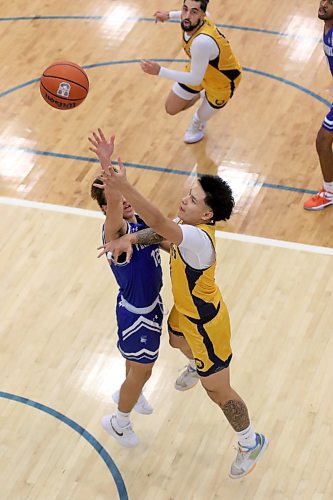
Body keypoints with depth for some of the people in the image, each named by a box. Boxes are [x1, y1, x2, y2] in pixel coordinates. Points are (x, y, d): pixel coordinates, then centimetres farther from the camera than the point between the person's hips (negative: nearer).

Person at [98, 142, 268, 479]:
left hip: (205, 322, -9)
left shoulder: (198, 238, -43)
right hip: (185, 310, 9)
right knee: (177, 341, 41)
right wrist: (128, 239, -28)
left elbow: (160, 224, -57)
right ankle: (197, 367, 78)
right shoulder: (188, 225, -15)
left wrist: (124, 188, -68)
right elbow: (158, 230, -5)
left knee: (217, 390, 9)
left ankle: (251, 443, 32)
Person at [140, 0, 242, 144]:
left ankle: (197, 126, 54)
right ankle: (202, 94, 43)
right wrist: (170, 14, 7)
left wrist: (160, 71, -36)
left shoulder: (202, 41, -48)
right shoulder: (192, 20, -24)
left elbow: (195, 79, -35)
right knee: (171, 109, 15)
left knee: (200, 118, 16)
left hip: (222, 82, -6)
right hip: (199, 69, 7)